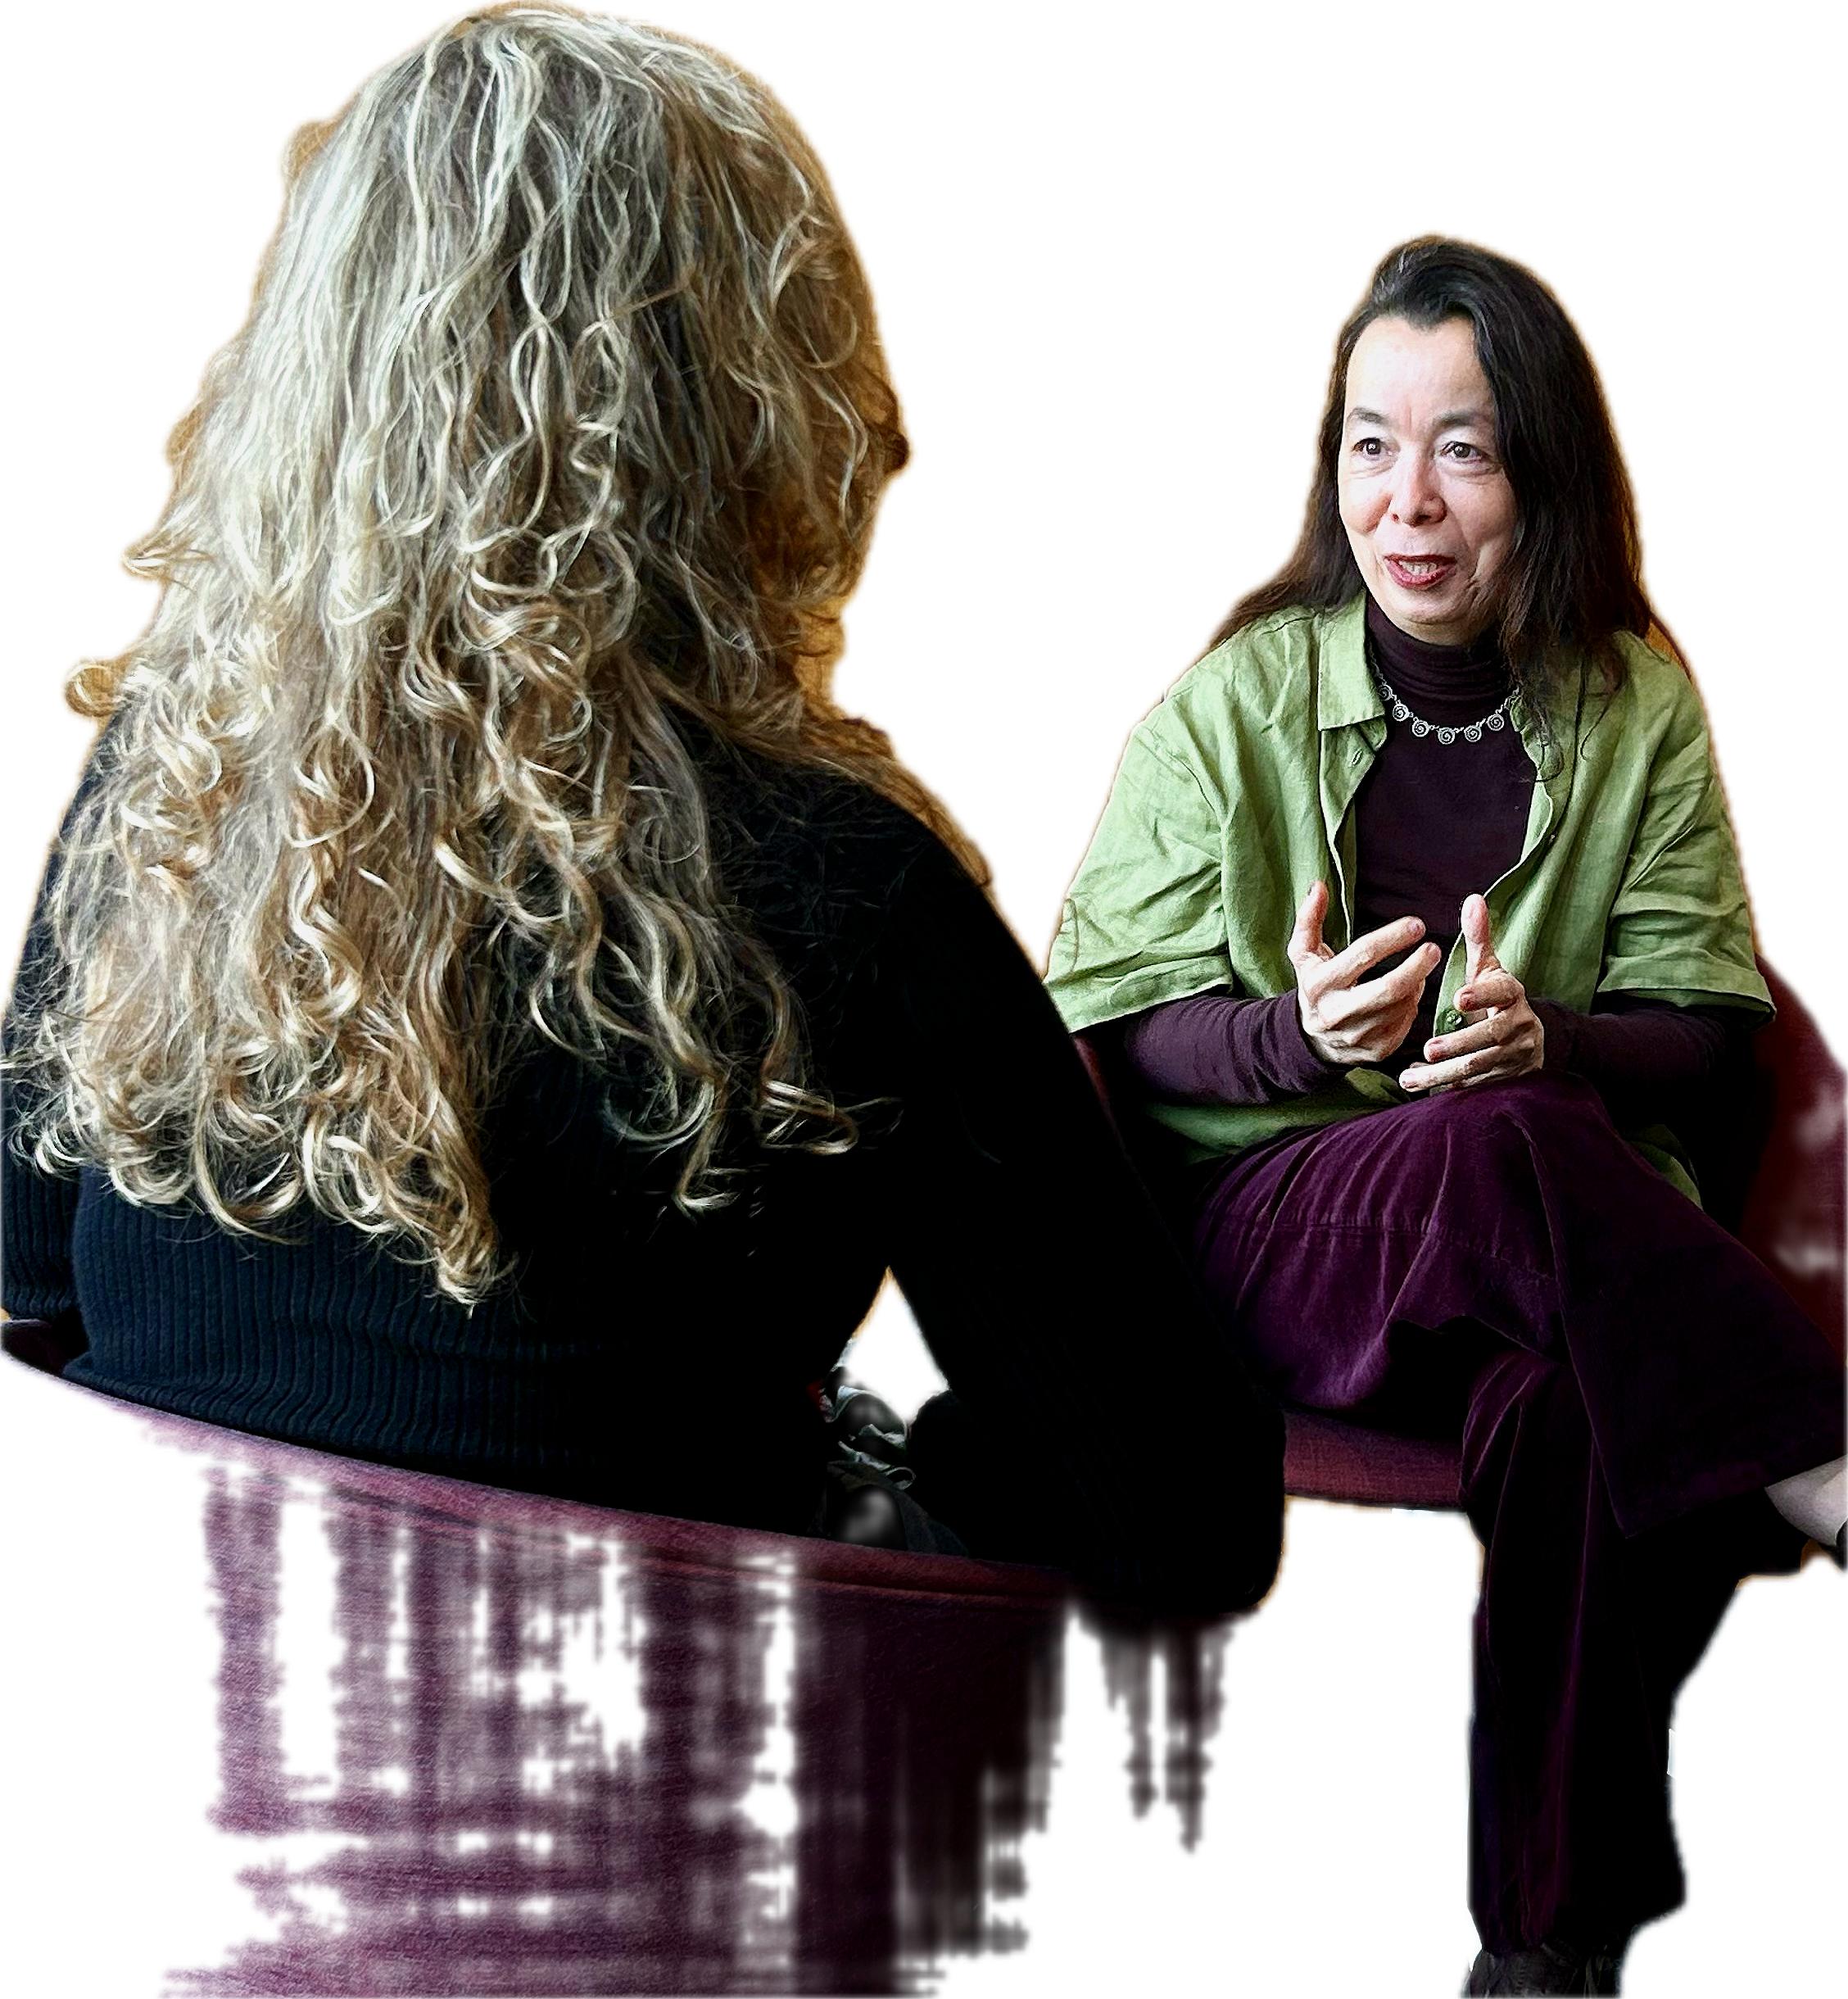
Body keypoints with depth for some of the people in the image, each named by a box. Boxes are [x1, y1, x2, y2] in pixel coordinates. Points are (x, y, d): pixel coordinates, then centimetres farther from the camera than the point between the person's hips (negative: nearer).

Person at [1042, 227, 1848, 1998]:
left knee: (1575, 1418, -34)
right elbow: (1110, 1021, 2)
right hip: (1267, 1217, -1)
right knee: (1501, 1157, -37)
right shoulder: (1235, 701, 1)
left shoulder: (1640, 708, 6)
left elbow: (1704, 1030, 6)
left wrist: (1549, 1040, -17)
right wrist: (1294, 1037, -19)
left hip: (1568, 1224, 2)